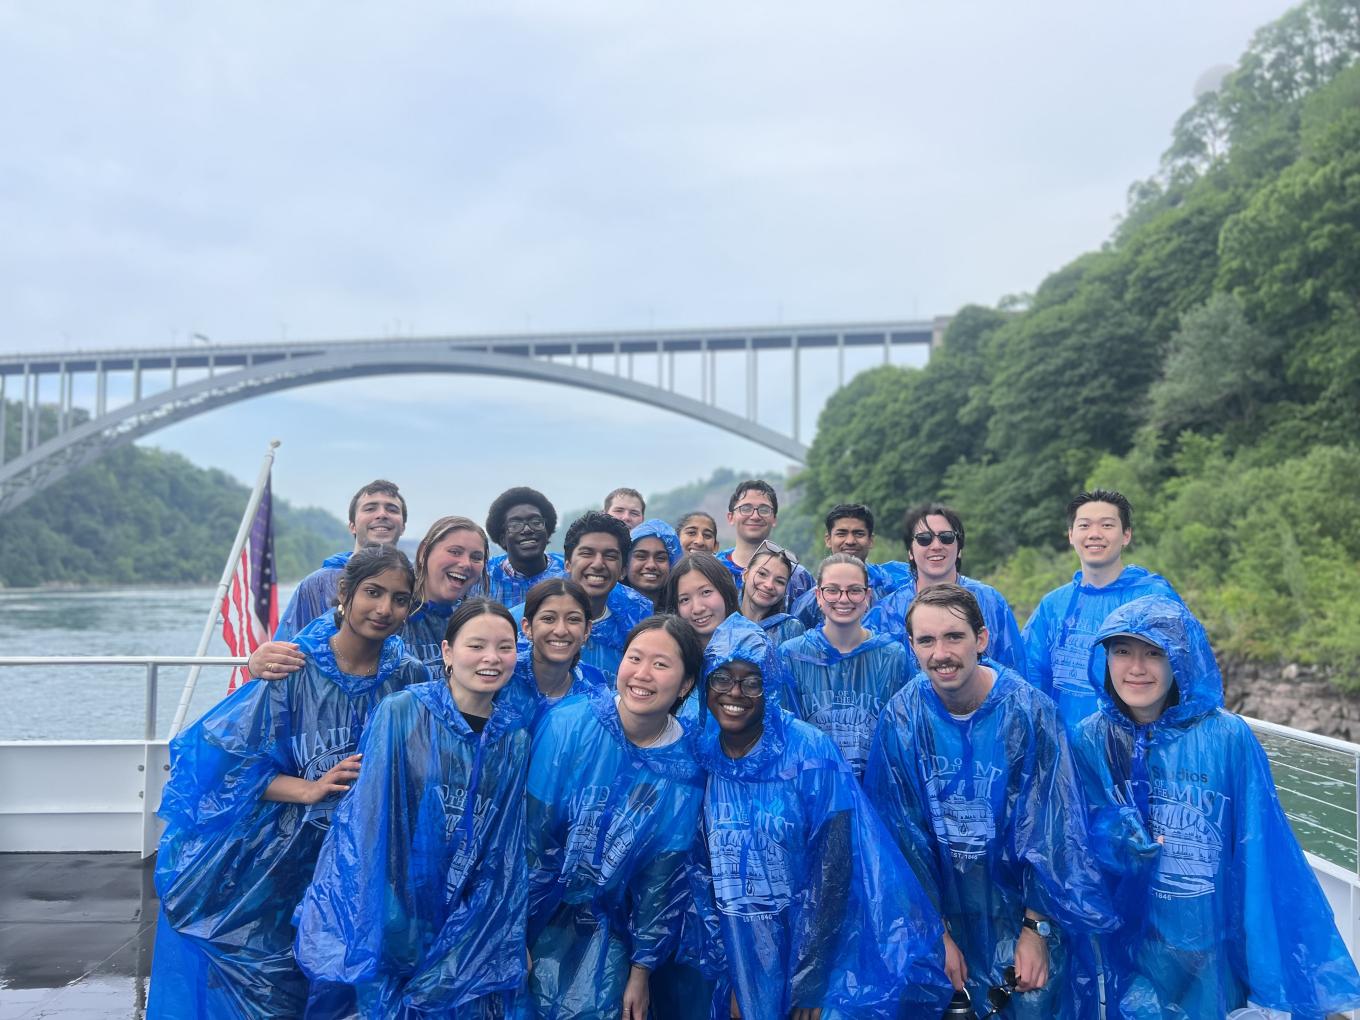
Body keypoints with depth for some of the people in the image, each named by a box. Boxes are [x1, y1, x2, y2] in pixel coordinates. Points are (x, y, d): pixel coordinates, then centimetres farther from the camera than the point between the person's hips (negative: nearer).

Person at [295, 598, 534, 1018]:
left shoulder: (515, 738, 1)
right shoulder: (400, 714, -11)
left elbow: (508, 853, 5)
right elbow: (370, 821, -10)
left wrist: (510, 943, 1)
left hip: (466, 929, 3)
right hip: (386, 916, -3)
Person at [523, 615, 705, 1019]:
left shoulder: (684, 771, -12)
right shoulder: (568, 725, -17)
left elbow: (662, 877, -4)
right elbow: (535, 836, -13)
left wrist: (641, 970, 1)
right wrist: (520, 936, -10)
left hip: (606, 929, 1)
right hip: (540, 911, 0)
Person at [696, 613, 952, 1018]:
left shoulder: (809, 752, -16)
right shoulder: (699, 755, -6)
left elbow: (834, 868, -15)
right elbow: (701, 867, 1)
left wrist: (808, 984, -14)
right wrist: (728, 981, 1)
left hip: (810, 941, -3)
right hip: (741, 955, 3)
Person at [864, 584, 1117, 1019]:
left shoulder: (1029, 711, -17)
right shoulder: (901, 718, -13)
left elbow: (1047, 832, -12)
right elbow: (904, 836, -8)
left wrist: (1037, 930, -11)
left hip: (1020, 904, -1)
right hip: (943, 907, 1)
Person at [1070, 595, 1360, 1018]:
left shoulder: (1228, 738, -14)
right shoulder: (1090, 741, -9)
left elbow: (1265, 857, -12)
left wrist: (1310, 976, -12)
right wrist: (1117, 838, -27)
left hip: (1213, 948, -1)